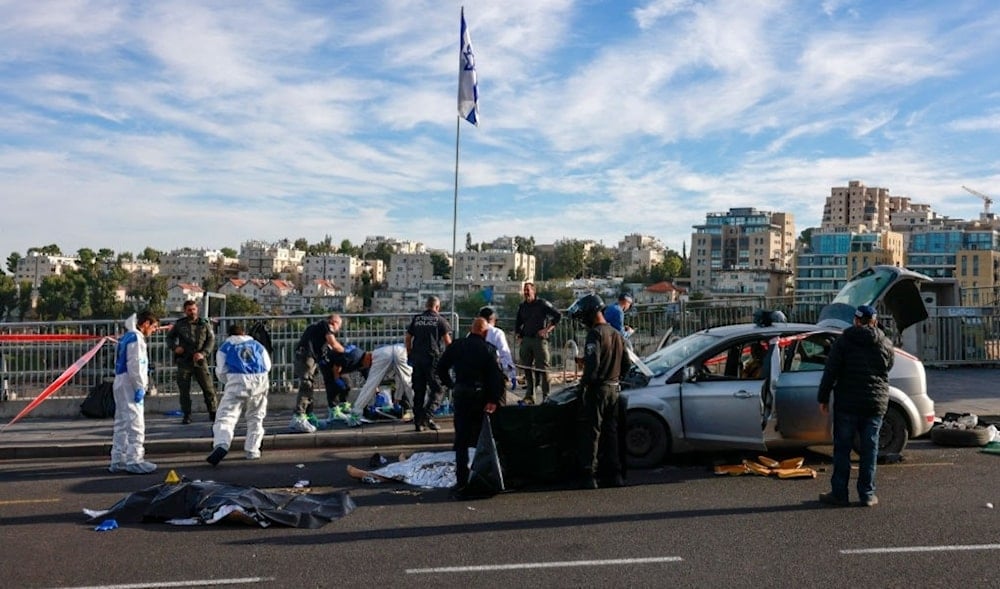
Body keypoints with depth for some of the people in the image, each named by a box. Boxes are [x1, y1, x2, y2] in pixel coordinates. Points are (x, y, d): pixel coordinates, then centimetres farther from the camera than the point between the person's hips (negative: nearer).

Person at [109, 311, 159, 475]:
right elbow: (134, 365, -20)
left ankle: (118, 461, 18)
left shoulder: (126, 338, 18)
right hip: (130, 385, -10)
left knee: (121, 424, 13)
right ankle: (134, 461, -7)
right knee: (135, 423, -8)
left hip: (120, 384, 10)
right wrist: (140, 387, -18)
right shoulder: (136, 338, -13)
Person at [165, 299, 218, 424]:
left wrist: (203, 353, -13)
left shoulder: (204, 323, 6)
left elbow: (211, 339, 2)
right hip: (184, 361, 1)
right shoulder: (179, 324, 9)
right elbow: (169, 337, 18)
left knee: (208, 388, -2)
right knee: (184, 390, 3)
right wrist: (175, 347, -4)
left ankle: (213, 413, 8)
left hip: (200, 361, -1)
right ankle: (186, 415, 14)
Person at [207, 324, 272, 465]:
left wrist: (227, 382, 30)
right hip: (260, 379, 3)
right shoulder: (256, 344, 26)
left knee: (226, 415, -8)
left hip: (237, 380, -2)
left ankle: (221, 444, -34)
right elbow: (267, 365, 18)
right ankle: (252, 450, 18)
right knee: (256, 417, 20)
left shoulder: (225, 347, 20)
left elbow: (221, 371, 11)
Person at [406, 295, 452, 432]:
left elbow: (408, 338, 13)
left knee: (418, 391, 9)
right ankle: (427, 416, -18)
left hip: (417, 359, 4)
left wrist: (409, 354, 22)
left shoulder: (416, 319, 11)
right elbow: (447, 341, -3)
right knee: (437, 389, 1)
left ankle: (418, 422, 10)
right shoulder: (440, 320, -1)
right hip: (433, 359, -4)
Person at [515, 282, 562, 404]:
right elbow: (518, 323, 27)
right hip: (525, 340, 5)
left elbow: (558, 315, -3)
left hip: (539, 339, -5)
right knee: (527, 368, 5)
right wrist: (518, 335, 13)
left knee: (542, 367, -6)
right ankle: (529, 396, 12)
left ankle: (546, 395, -3)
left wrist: (547, 329, -9)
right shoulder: (522, 306, 14)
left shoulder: (542, 304, -2)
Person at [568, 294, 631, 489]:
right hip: (614, 389, 8)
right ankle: (614, 474, 16)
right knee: (611, 432, 13)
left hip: (597, 389, -8)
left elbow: (592, 365, -23)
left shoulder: (595, 334, -15)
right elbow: (627, 364, 17)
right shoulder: (617, 334, 12)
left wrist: (583, 385, -12)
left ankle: (588, 476, -2)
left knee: (591, 433, -3)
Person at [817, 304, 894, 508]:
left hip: (847, 403, -2)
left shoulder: (844, 341, -4)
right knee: (869, 449, 8)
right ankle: (867, 495, 10)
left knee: (842, 449, 3)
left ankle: (839, 493, 6)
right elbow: (888, 367, 18)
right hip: (876, 404, 3)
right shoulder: (886, 345, 5)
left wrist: (823, 397, -2)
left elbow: (830, 371, -7)